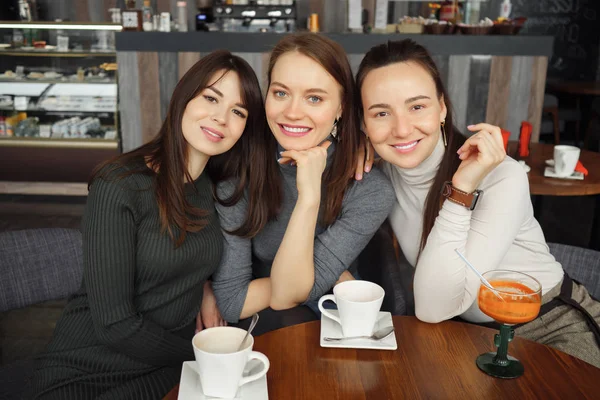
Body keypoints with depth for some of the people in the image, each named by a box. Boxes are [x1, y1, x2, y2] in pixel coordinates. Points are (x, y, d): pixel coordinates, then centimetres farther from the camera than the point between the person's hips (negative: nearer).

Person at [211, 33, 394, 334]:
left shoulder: (371, 191, -18)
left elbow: (287, 295, -22)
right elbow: (231, 302, -16)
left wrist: (309, 196, -31)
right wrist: (334, 277, -15)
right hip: (254, 330, 0)